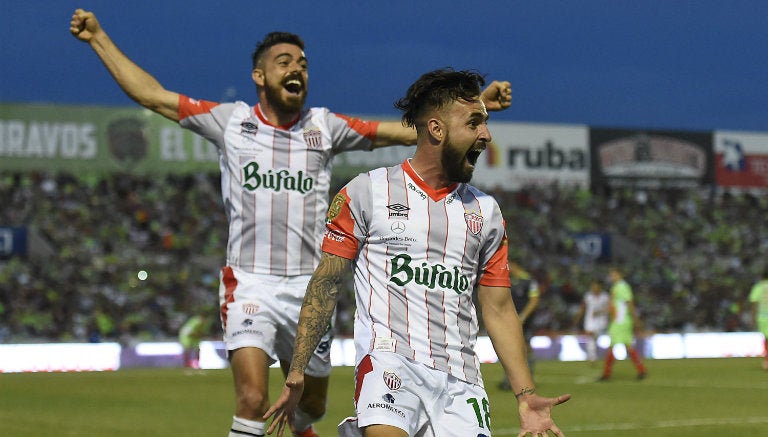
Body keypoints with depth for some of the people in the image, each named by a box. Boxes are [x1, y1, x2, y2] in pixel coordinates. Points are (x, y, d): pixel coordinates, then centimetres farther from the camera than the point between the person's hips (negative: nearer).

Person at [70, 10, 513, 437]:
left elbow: (411, 131, 6)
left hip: (309, 287, 3)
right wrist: (98, 38, 6)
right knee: (252, 401, -21)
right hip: (249, 284, -2)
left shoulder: (325, 126, 7)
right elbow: (151, 94, 8)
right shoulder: (230, 120, 4)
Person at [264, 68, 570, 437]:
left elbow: (499, 310, 16)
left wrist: (526, 396, 7)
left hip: (461, 379, 5)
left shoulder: (486, 212, 17)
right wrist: (296, 371, -3)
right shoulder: (367, 193, 5)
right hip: (389, 361, -5)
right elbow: (325, 285, 4)